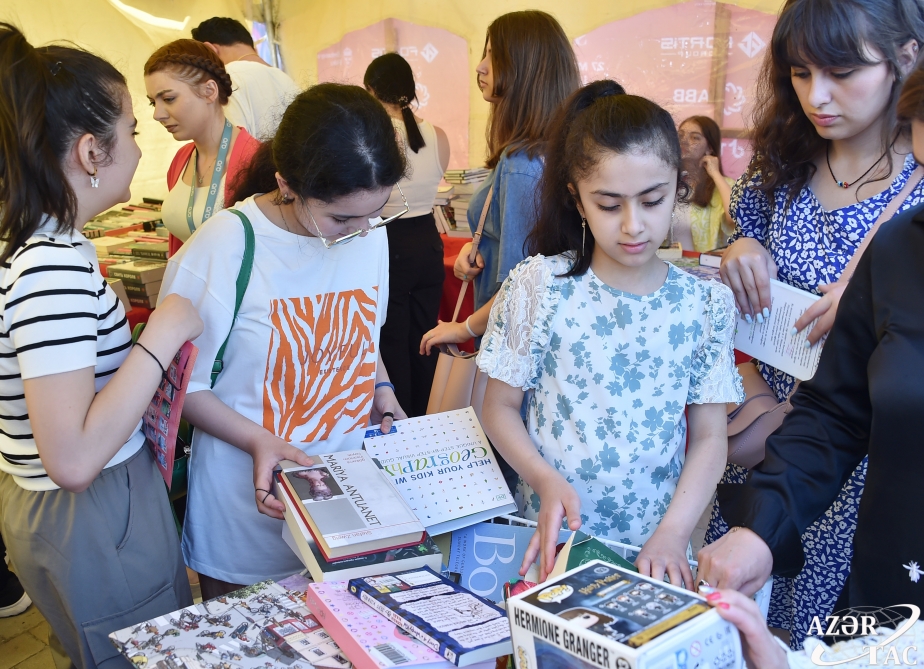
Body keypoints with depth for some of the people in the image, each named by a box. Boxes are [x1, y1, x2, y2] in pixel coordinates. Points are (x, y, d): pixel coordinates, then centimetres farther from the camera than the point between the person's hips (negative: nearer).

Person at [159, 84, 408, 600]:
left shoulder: (369, 234, -4)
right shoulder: (226, 249, -20)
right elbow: (180, 383, -11)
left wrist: (383, 395, -4)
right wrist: (258, 440, -24)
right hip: (255, 497, -4)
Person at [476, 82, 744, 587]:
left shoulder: (705, 304, 0)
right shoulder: (537, 286, -5)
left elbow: (709, 437, 2)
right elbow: (500, 406, 1)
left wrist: (672, 533, -10)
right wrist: (546, 480, -14)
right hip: (549, 538, -1)